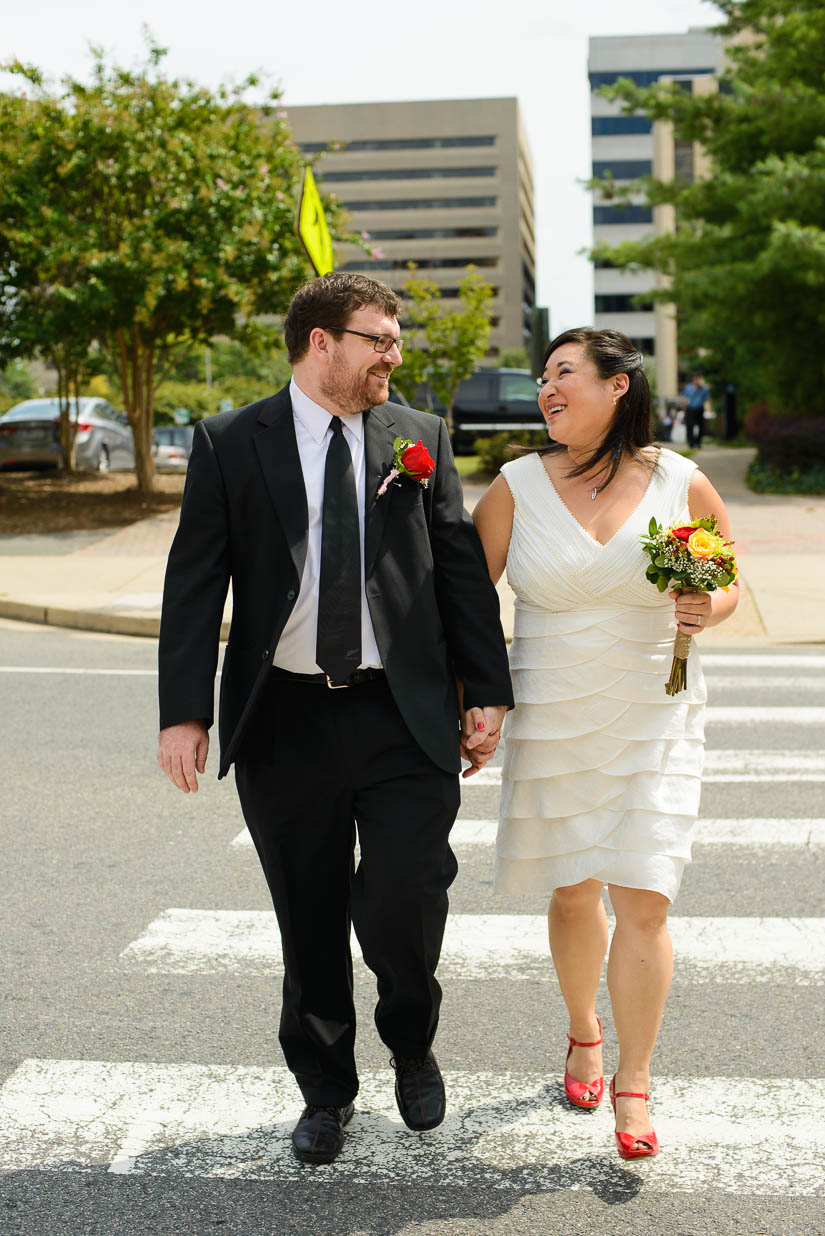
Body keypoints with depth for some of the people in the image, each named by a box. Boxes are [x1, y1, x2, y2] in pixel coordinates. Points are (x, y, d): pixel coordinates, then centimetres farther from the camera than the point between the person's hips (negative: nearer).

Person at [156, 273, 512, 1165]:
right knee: (309, 926, 11)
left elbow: (463, 568, 7)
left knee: (404, 908, -7)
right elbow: (194, 583, 0)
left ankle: (411, 1043, 27)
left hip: (405, 718, 0)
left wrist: (486, 690, 2)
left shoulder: (421, 438, 6)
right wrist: (184, 712, -6)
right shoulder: (229, 444, 2)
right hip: (284, 722, 0)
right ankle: (325, 1092, 33)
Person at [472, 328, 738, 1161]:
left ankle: (634, 1081, 13)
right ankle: (583, 1031, 40)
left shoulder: (682, 484, -3)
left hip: (655, 718, -1)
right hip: (552, 719, 1)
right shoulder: (517, 485, -3)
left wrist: (707, 610, -11)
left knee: (642, 902, -6)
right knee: (573, 895, 12)